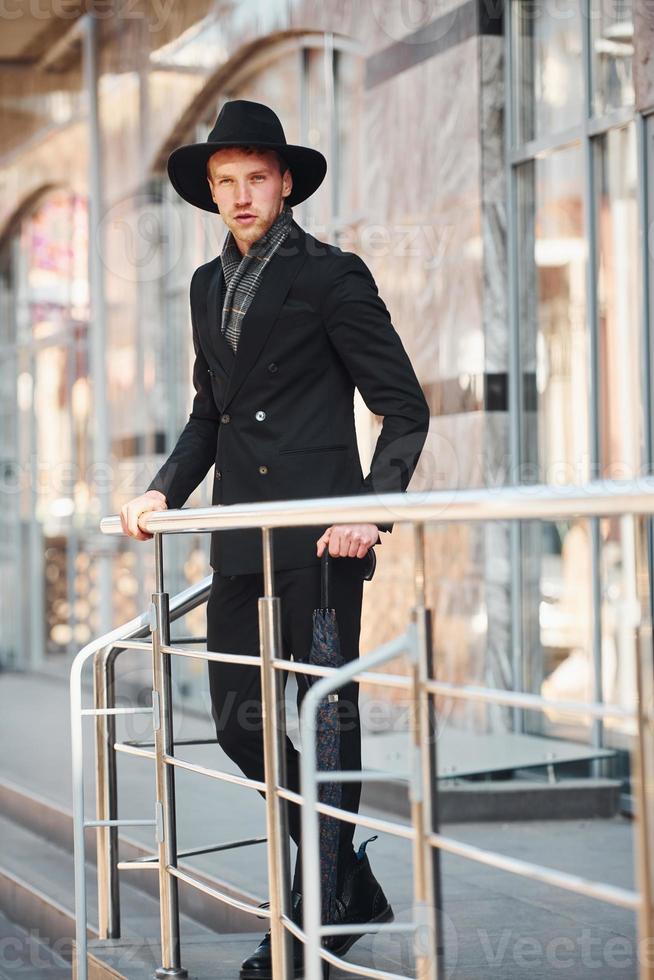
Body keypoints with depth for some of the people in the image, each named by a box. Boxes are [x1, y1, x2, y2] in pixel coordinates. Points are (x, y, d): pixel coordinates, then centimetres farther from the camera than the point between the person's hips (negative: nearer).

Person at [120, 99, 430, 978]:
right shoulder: (208, 286, 16)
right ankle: (353, 883, 22)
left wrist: (372, 510, -18)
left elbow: (405, 410, -5)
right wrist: (166, 489, 10)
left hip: (319, 538, -7)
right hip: (240, 542, 7)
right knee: (240, 719, 6)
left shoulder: (331, 275, -3)